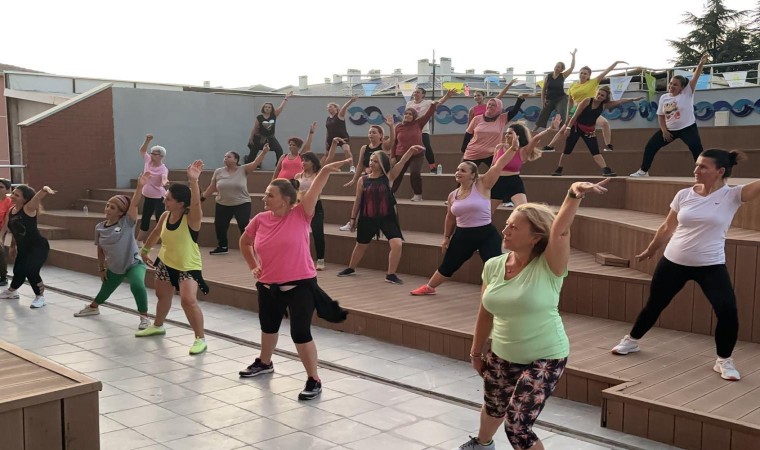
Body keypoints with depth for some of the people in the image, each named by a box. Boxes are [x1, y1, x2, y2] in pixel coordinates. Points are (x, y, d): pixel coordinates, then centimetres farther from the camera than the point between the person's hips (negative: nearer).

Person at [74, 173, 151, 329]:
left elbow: (134, 204, -32)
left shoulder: (127, 222, -17)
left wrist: (140, 186, -45)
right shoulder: (100, 227, -5)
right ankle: (93, 307, 58)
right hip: (114, 267, 5)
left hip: (134, 264, -5)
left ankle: (144, 317, -16)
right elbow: (100, 249, 8)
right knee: (105, 291, 24)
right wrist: (101, 268, 12)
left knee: (137, 285, -32)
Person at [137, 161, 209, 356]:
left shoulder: (192, 218, -26)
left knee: (189, 300, -24)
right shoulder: (165, 216, -7)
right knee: (162, 296, 26)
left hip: (188, 267, -7)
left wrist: (193, 181, -62)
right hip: (165, 263, 7)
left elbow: (196, 203, -48)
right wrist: (145, 249, 24)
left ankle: (201, 339, -9)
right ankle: (157, 326, 54)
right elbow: (156, 233, 13)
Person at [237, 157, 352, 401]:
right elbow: (244, 242, 17)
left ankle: (314, 380, 8)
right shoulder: (260, 219, -1)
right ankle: (264, 362, 51)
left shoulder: (300, 214, -12)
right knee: (268, 326, 25)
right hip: (268, 286, 6)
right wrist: (253, 266, 9)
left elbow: (313, 190, -27)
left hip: (300, 285, -5)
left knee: (300, 333, -7)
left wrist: (326, 170, -42)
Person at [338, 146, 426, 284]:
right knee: (361, 245, 18)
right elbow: (358, 200, 5)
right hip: (367, 218, 1)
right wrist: (353, 218, 8)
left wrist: (411, 150, -34)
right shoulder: (363, 180, -2)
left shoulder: (389, 177, -5)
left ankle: (391, 274, -2)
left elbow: (401, 163, -19)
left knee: (397, 244, -16)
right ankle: (350, 269, 42)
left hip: (387, 217, -1)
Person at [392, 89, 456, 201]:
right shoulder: (398, 127, 2)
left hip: (417, 154, -2)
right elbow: (394, 143, 6)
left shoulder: (418, 123, -2)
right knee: (397, 175, 9)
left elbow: (430, 112, -7)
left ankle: (418, 195, -6)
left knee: (415, 173, -19)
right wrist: (393, 157, 4)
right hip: (401, 155, 2)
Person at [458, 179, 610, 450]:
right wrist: (476, 352, 13)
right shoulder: (493, 266, -7)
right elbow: (485, 314, 4)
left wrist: (573, 195, -56)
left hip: (544, 359, -5)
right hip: (502, 356, 6)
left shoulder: (548, 267, -21)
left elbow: (560, 231, -40)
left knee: (517, 427, -8)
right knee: (493, 408, 28)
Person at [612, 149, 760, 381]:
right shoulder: (684, 195, -2)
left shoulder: (732, 195, -10)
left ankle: (723, 361, 9)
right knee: (654, 305, 15)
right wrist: (650, 250, 21)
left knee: (728, 311, -14)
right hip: (673, 262, 2)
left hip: (711, 266, -2)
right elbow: (667, 227, 11)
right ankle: (631, 340, 39)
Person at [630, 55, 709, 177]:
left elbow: (695, 77, -23)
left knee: (696, 149, -22)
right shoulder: (664, 98, 1)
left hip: (687, 128, -4)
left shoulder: (687, 93, -10)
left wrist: (701, 64, -37)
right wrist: (664, 130, -4)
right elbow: (661, 116, 6)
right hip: (669, 129, 4)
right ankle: (643, 171, 16)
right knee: (650, 146, 3)